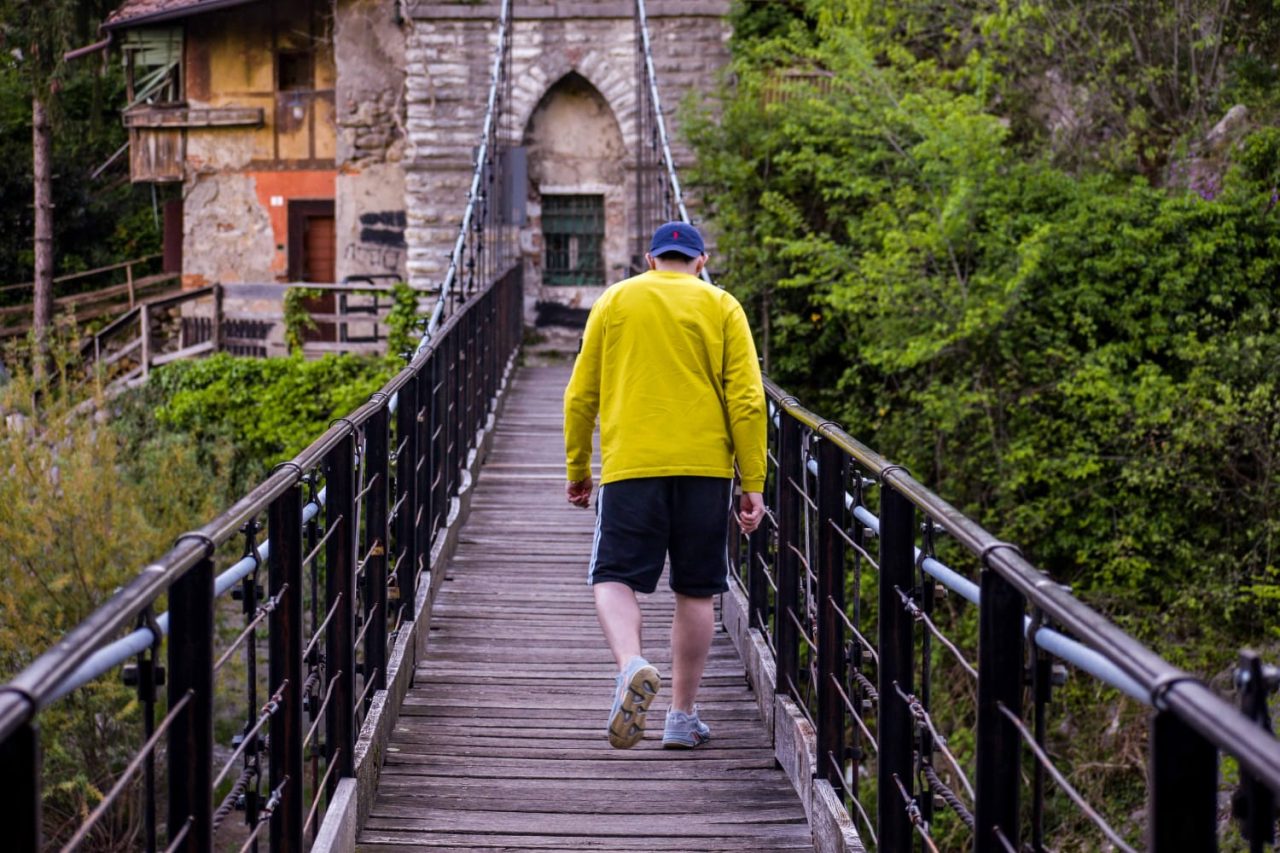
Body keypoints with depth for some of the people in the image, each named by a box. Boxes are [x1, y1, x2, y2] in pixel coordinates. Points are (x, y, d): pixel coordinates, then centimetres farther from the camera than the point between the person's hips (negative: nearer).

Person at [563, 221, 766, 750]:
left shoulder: (614, 302, 10)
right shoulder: (721, 308, 7)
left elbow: (580, 395, 9)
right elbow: (747, 400, -1)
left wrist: (578, 469, 19)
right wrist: (753, 484, 1)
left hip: (630, 467, -1)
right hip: (705, 467, 1)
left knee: (614, 577, 1)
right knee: (696, 592, 10)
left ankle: (631, 666, -29)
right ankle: (682, 717, 14)